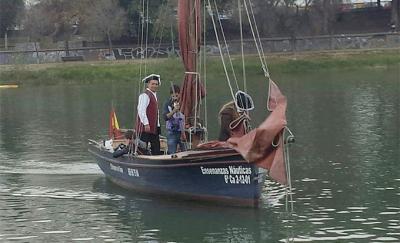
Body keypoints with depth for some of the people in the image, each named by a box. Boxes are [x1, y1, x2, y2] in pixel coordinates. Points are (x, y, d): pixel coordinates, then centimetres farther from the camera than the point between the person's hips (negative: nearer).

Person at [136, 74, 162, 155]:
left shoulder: (154, 95, 20)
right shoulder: (145, 95, -10)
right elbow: (141, 111, -18)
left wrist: (158, 125, 18)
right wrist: (146, 124, -23)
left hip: (153, 128, 10)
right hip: (146, 127, -10)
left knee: (156, 150, 7)